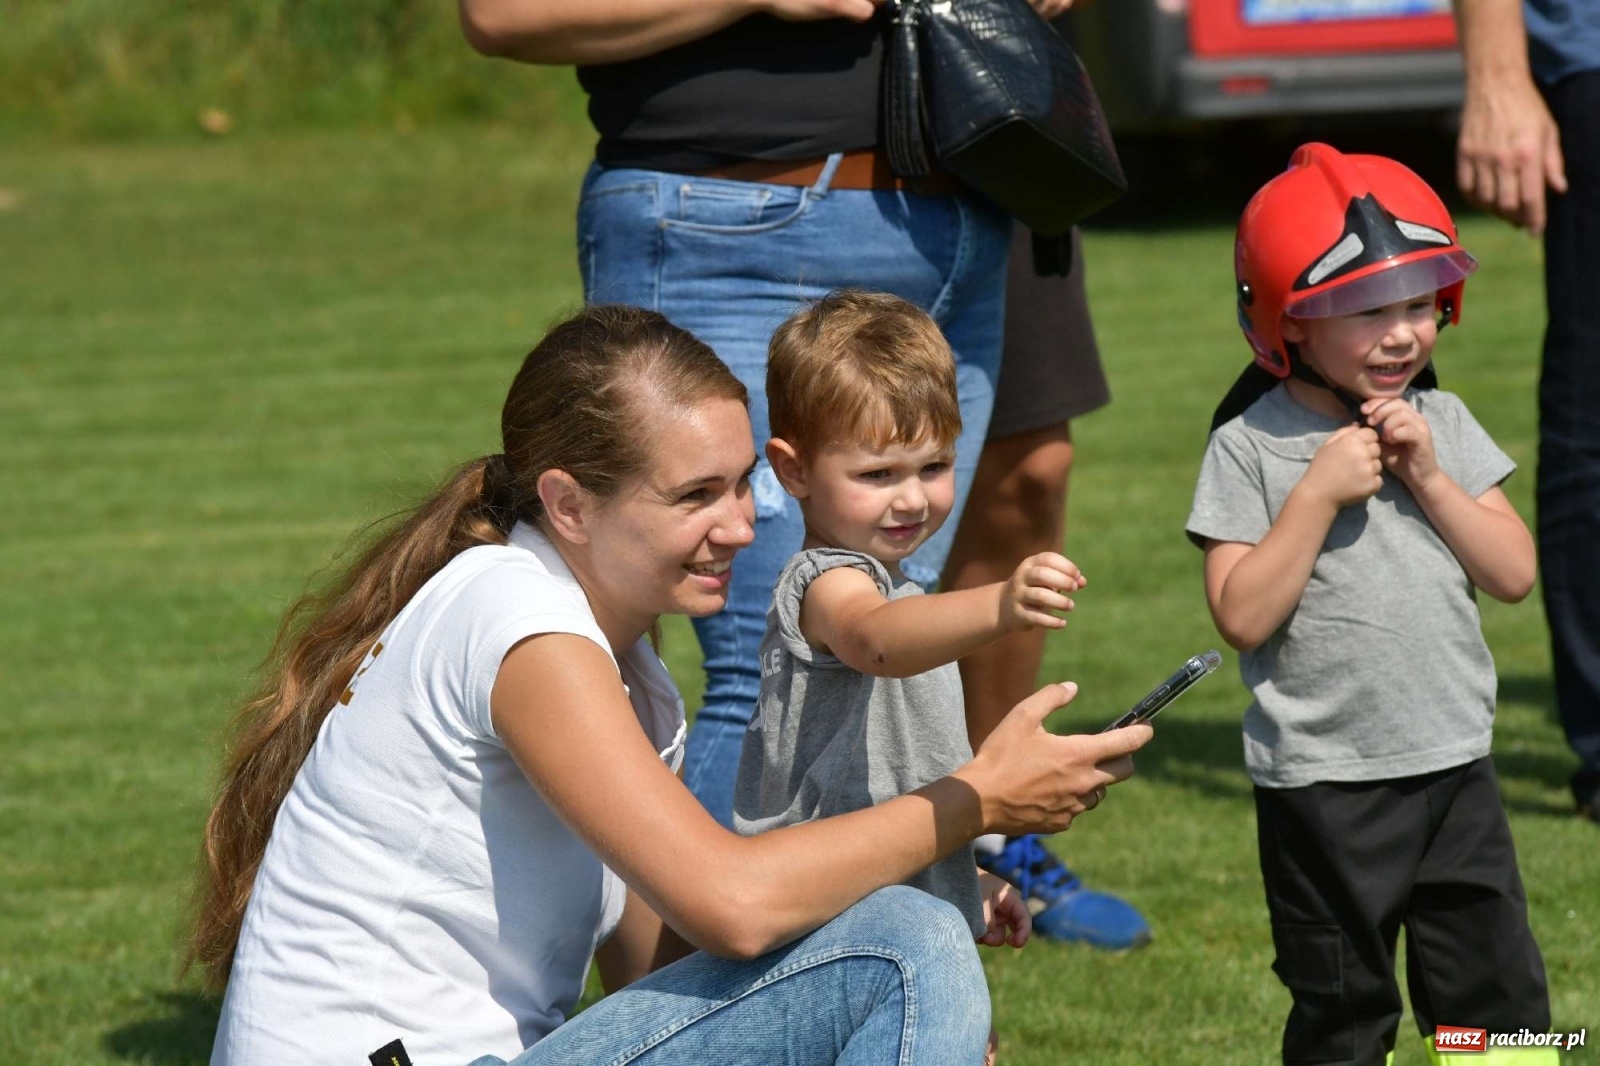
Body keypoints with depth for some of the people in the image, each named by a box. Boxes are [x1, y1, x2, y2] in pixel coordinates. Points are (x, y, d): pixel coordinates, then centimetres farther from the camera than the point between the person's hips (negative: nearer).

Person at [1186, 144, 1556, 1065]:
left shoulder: (1441, 424, 5)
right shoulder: (1249, 449, -8)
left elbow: (1515, 574, 0)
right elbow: (1243, 616, -15)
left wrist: (1428, 478, -10)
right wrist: (1318, 494, -19)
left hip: (1456, 769, 4)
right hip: (1323, 783, -4)